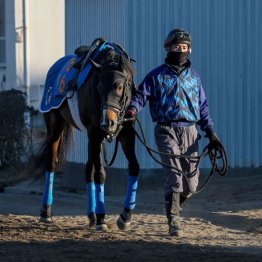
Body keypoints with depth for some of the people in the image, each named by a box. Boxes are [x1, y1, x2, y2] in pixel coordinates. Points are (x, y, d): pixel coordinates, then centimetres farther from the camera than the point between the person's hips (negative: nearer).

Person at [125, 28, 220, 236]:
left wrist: (210, 132, 11)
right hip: (167, 130, -4)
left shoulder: (193, 76, 14)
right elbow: (141, 95, -3)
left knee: (191, 182, 5)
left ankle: (174, 209, 32)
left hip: (190, 131, 4)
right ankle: (174, 222, -7)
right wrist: (133, 109, -25)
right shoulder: (158, 75, 2)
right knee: (175, 176, -14)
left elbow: (203, 106, 18)